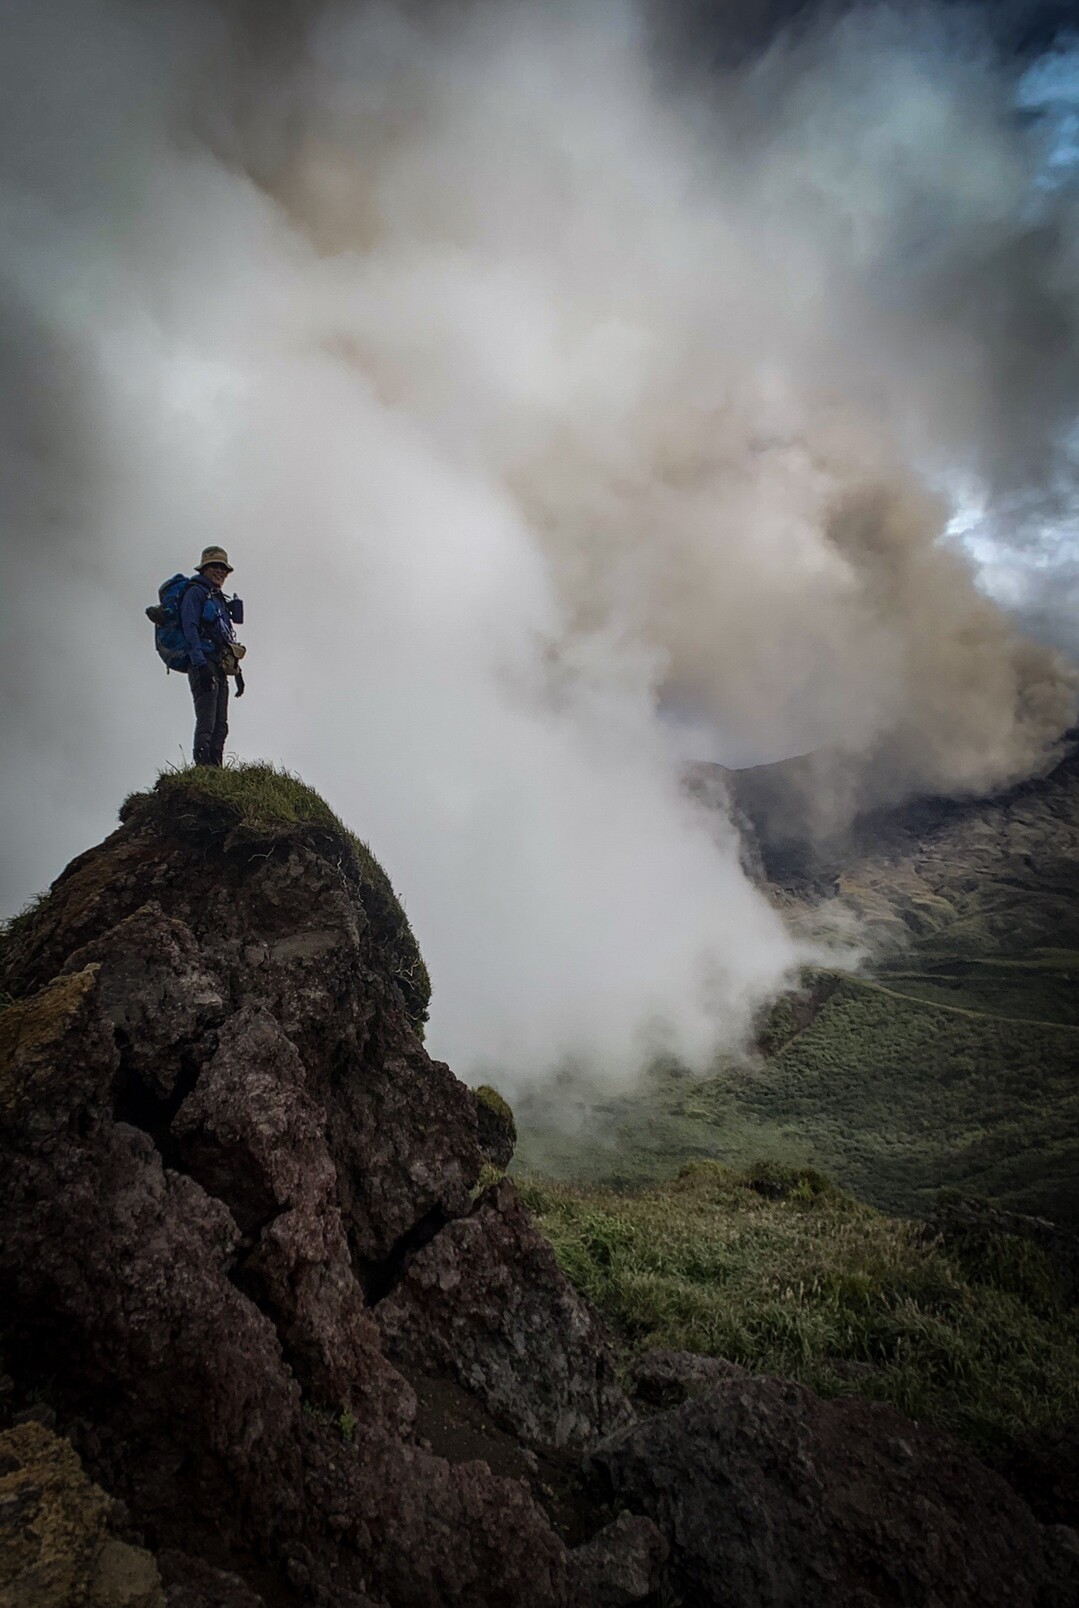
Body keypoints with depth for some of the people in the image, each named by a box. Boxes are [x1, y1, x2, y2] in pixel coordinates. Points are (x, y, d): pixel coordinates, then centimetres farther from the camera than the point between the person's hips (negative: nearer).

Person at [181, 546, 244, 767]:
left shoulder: (220, 599, 26)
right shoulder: (195, 593, 1)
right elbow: (190, 630, -12)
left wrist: (236, 671, 18)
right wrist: (201, 666, -22)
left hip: (219, 668, 9)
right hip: (204, 665, -9)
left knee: (220, 726, 3)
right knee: (206, 723, -16)